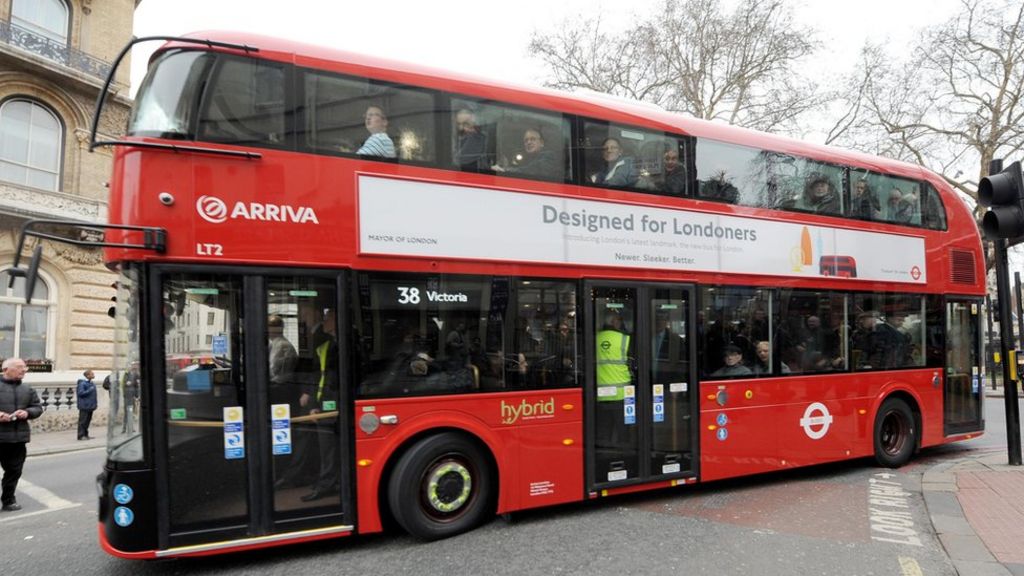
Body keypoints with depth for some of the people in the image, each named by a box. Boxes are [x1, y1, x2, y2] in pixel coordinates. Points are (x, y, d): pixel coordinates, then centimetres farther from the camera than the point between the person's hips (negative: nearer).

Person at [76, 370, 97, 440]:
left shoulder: (91, 383, 13)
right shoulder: (82, 383, -14)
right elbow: (80, 393, -21)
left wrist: (94, 404, 16)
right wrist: (90, 390, -20)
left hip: (90, 406, 9)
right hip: (84, 406, -9)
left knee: (88, 421, 13)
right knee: (83, 421, -4)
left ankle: (85, 435, 20)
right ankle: (81, 435, 1)